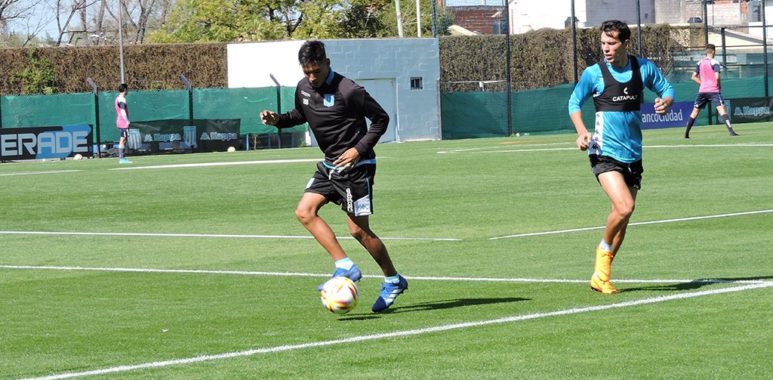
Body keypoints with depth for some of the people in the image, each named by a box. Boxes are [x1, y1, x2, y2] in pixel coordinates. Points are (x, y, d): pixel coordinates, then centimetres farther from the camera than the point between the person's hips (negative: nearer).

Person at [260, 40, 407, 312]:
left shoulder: (348, 91, -20)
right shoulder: (303, 88, 1)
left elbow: (381, 118, -12)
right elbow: (300, 115, 22)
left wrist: (359, 149, -20)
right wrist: (278, 120, 2)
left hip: (356, 166, -8)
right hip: (330, 165, 8)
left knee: (358, 230, -5)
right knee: (304, 211, -6)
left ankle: (393, 280, 13)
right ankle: (345, 267, -5)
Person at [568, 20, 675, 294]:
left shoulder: (644, 68, 2)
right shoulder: (594, 73, -5)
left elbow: (666, 88, 16)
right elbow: (574, 102, 5)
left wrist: (665, 101, -8)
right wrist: (582, 133, -11)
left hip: (633, 155, 4)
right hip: (605, 153, -4)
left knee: (623, 214, 9)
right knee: (624, 206, -24)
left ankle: (601, 275, 21)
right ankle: (605, 249, 5)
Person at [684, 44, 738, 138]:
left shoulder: (700, 62, 9)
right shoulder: (714, 63, -8)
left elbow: (694, 77, 11)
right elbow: (716, 77, -18)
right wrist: (719, 85, -1)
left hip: (702, 91, 5)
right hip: (714, 90, -5)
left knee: (695, 111, 13)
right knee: (721, 109, -12)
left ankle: (686, 133, 15)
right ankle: (730, 130, -26)